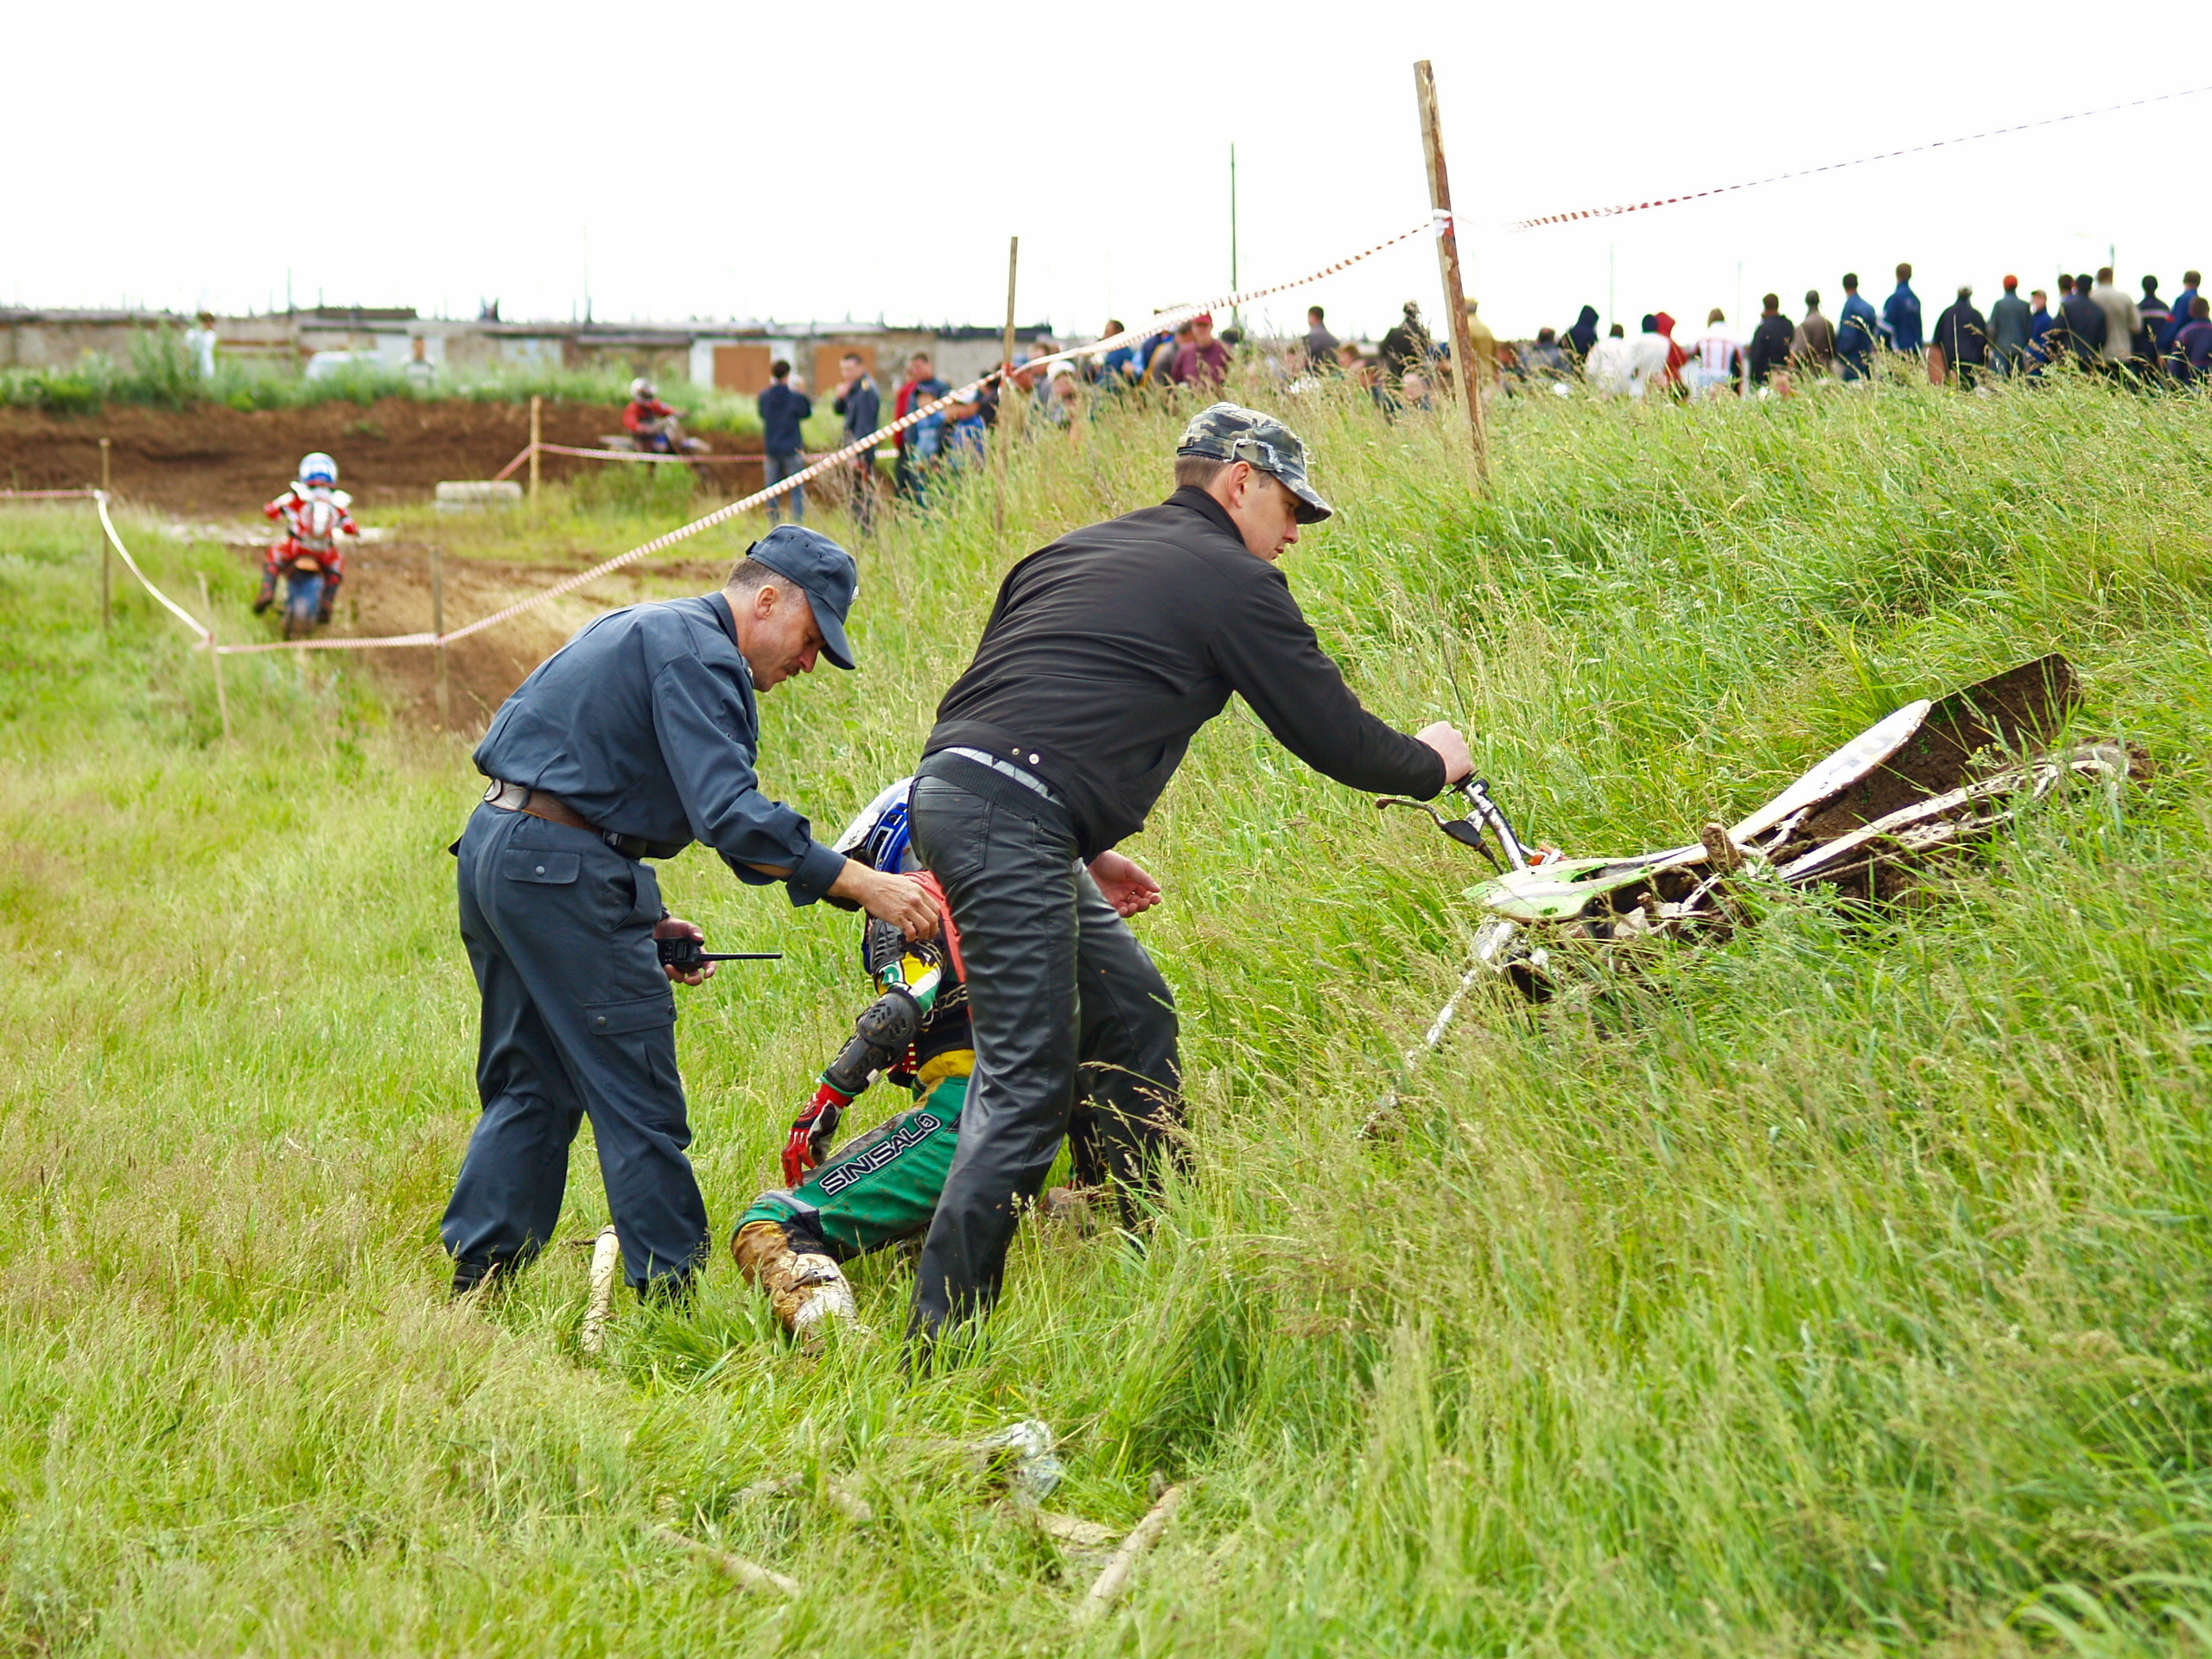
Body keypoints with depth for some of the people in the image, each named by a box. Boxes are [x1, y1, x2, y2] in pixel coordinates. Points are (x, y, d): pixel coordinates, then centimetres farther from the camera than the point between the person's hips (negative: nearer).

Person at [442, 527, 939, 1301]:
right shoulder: (697, 653, -11)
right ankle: (673, 1297, -1)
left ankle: (472, 1287, 16)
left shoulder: (645, 630, 22)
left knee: (530, 1090, 16)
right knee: (640, 1105, -4)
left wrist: (644, 921, 16)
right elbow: (728, 813, -23)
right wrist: (862, 884, -24)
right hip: (562, 868, -10)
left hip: (493, 849, 10)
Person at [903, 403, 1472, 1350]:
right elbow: (1333, 738, 6)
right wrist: (1430, 765, 26)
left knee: (1132, 1012, 19)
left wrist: (1086, 850, 31)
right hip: (1011, 819, -9)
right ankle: (940, 1342, -12)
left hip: (949, 785, 9)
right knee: (1028, 1085, -9)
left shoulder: (1075, 553, 25)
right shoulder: (1233, 580, 3)